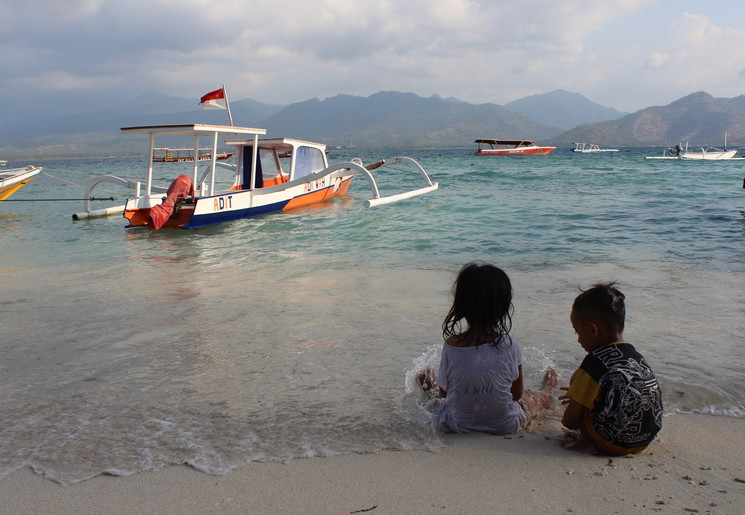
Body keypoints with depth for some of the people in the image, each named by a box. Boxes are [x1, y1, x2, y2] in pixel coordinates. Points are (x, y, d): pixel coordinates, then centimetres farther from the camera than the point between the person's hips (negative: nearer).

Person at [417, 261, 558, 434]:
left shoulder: (450, 346, -19)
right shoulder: (510, 346, -21)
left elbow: (444, 392, -5)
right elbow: (516, 394, -6)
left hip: (458, 426, 1)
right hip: (505, 426, 0)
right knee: (536, 396, 32)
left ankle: (429, 384, 64)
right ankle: (548, 389, 63)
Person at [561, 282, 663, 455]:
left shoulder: (595, 363, -14)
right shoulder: (637, 356, 7)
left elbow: (570, 420, -9)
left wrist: (566, 421, 15)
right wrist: (578, 393, 35)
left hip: (615, 445, -7)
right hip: (646, 441, 8)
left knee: (577, 378, 1)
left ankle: (588, 442, -2)